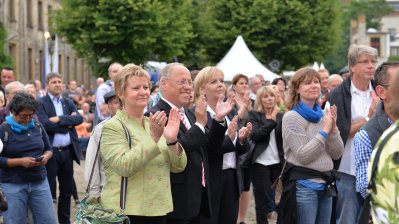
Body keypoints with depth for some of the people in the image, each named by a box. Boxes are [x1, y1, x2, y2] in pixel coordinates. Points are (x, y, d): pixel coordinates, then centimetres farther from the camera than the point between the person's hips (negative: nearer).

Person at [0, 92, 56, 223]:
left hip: (40, 182, 4)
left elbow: (48, 149, 16)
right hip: (13, 185, -4)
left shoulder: (37, 127, 7)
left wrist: (46, 157, -7)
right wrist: (20, 161, -19)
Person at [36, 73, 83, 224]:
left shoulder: (68, 102, 12)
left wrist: (60, 119, -16)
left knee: (67, 190, 12)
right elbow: (46, 124, -17)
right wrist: (68, 122, -9)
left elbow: (79, 119, -4)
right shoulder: (41, 103, -3)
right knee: (49, 190, 1)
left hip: (68, 151, 5)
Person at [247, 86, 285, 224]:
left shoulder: (281, 115, 11)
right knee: (262, 199, 1)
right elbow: (255, 136, -13)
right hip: (260, 162, -3)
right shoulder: (254, 115, 2)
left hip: (278, 162, 3)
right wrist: (271, 121, -17)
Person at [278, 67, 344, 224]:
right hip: (303, 186, -6)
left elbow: (337, 154, 6)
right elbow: (303, 155, -17)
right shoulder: (291, 117, -9)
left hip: (326, 184, 7)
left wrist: (333, 128, -8)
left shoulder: (324, 115, 10)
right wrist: (325, 130, -15)